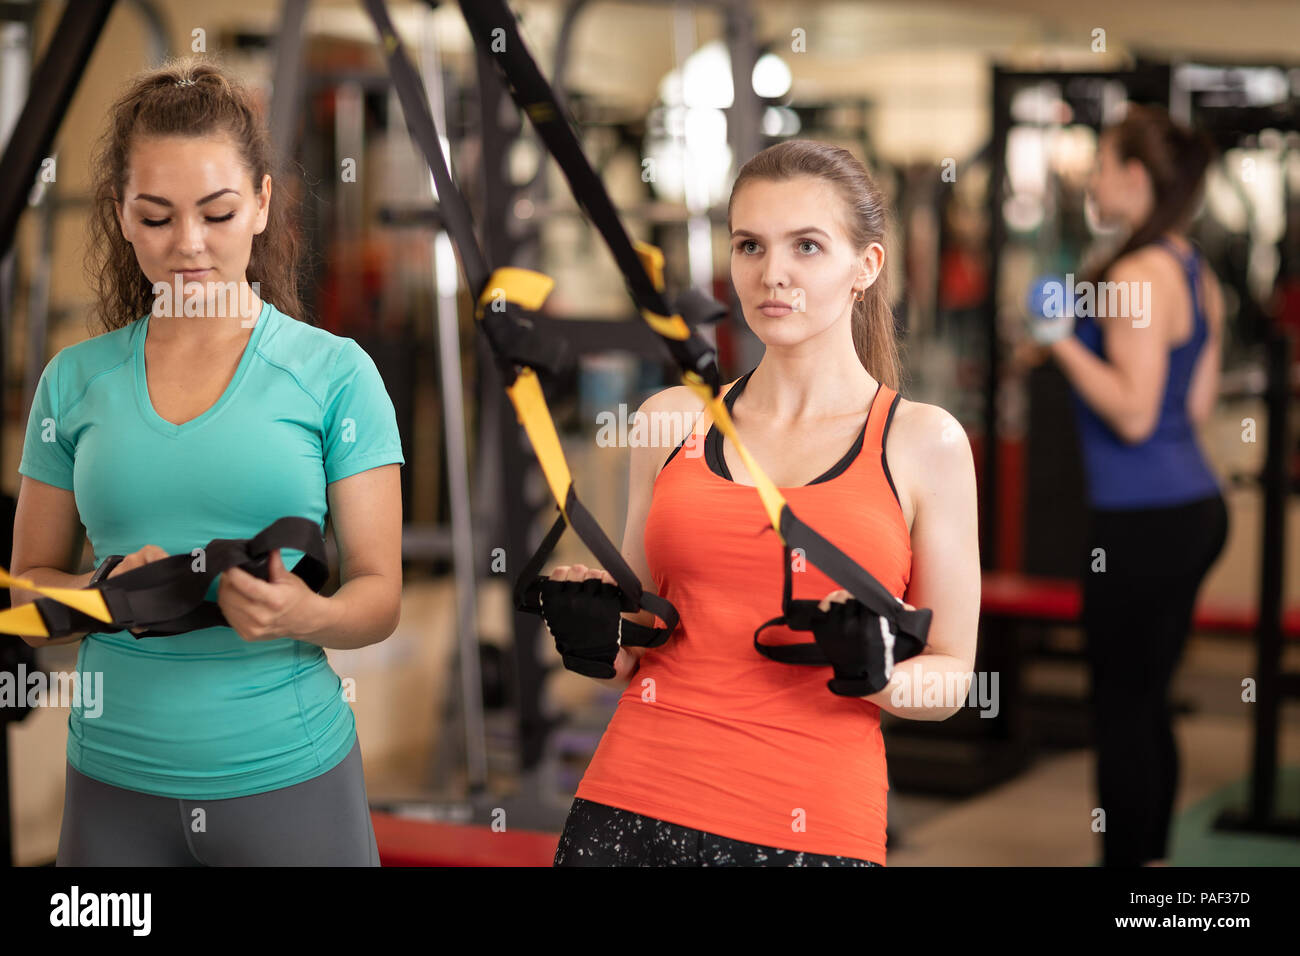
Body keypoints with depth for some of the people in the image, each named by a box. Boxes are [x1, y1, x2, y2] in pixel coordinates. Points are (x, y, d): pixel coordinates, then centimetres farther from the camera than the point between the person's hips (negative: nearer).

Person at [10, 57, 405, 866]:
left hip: (289, 773, -2)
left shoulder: (335, 372, -2)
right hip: (114, 780, 2)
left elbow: (379, 594, -1)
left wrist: (305, 615, -21)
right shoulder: (76, 380, 5)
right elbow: (30, 580, 10)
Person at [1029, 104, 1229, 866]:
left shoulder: (1138, 275, -17)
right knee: (1146, 705, 17)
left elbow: (1133, 414, -22)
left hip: (1145, 519, -10)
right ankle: (1150, 856, 25)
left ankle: (1129, 857, 6)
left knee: (1122, 709, -1)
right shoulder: (1196, 273, 12)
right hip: (1193, 507, 10)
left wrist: (1063, 343, -17)